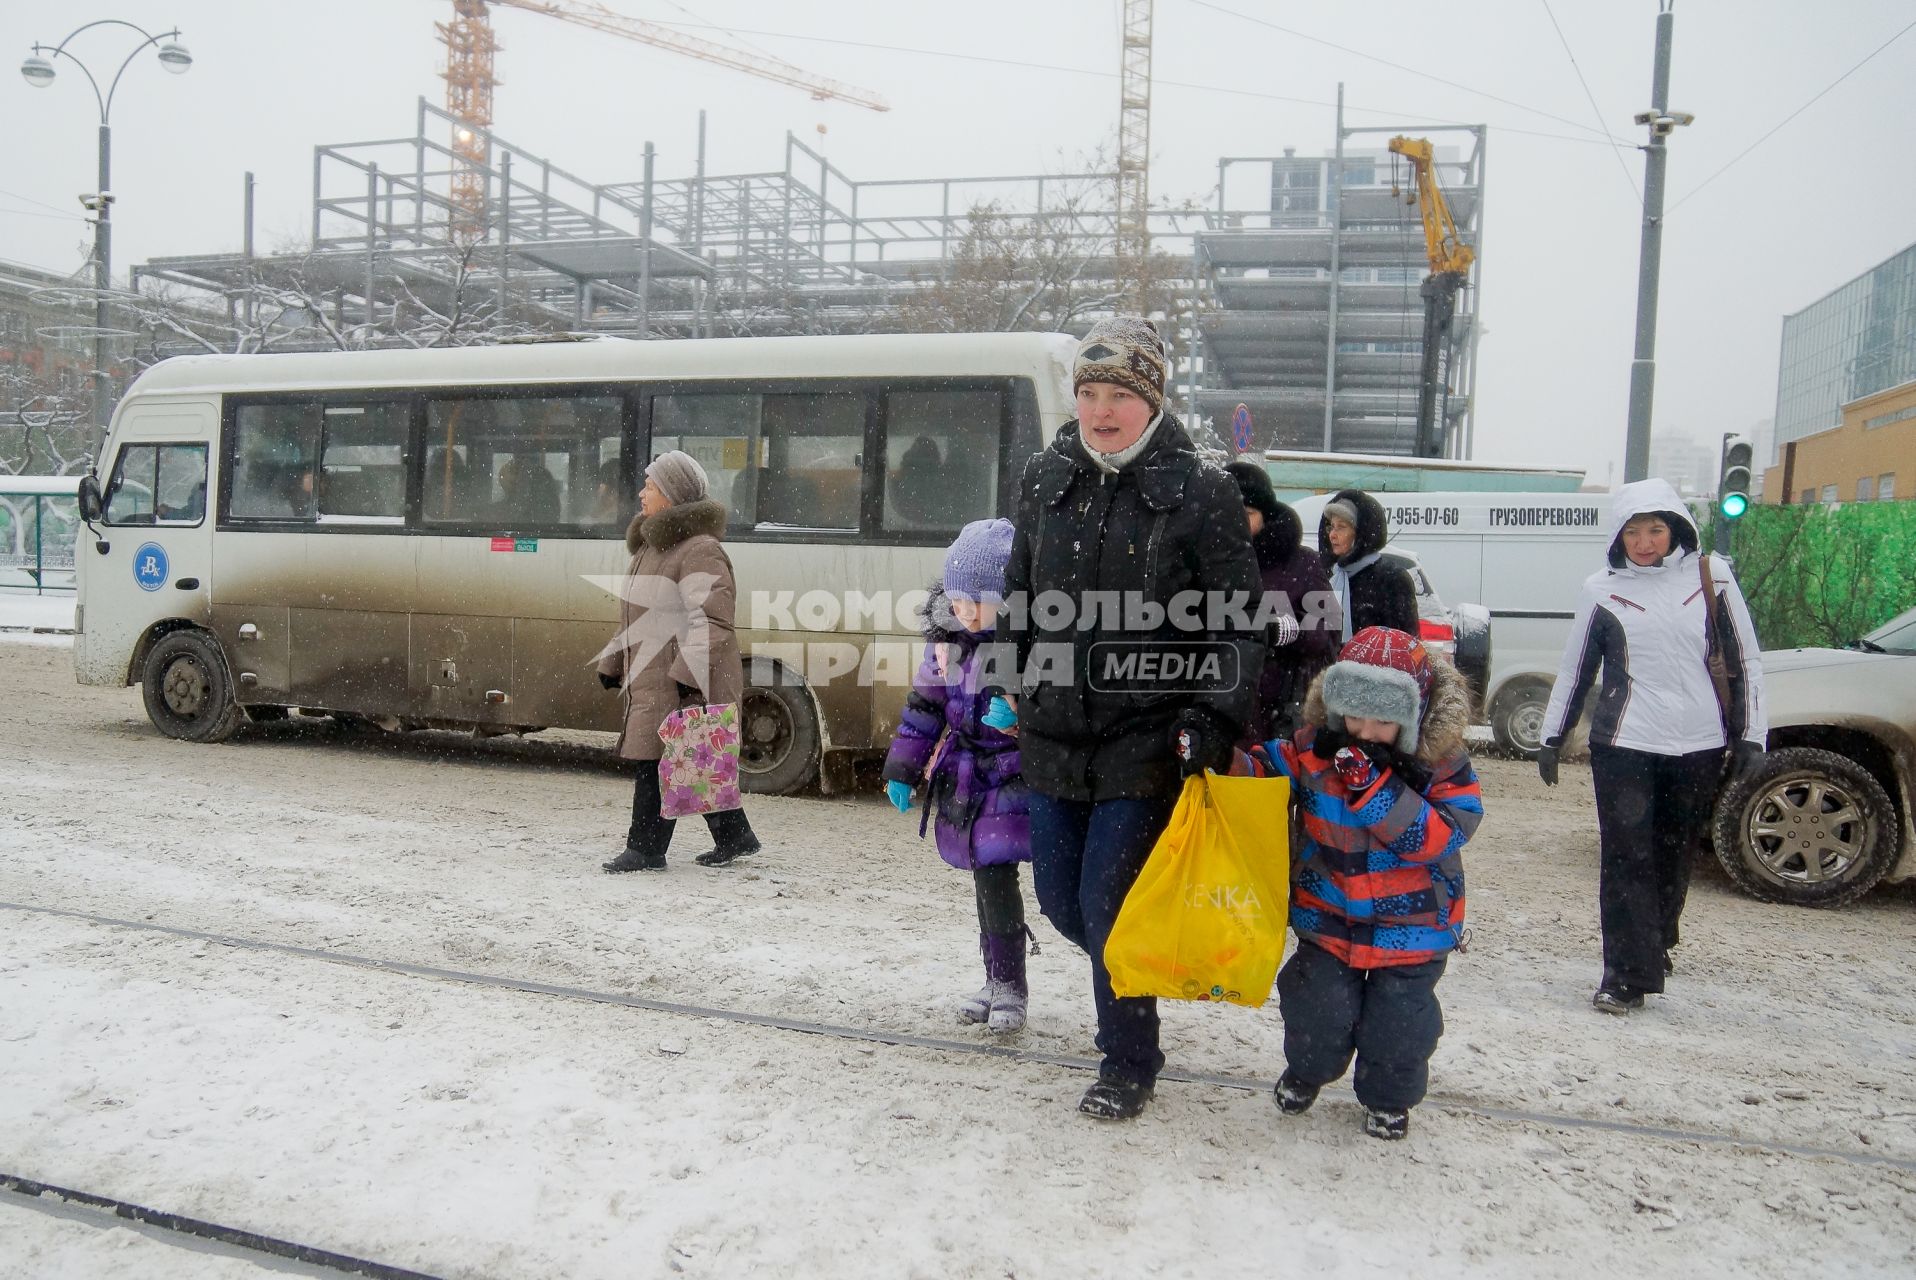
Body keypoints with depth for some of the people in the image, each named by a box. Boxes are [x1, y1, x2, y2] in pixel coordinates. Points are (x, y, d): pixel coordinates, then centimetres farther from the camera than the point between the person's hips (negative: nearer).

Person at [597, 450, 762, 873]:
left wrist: (688, 674, -28)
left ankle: (645, 850, 3)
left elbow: (711, 620, -22)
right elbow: (637, 617, 26)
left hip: (684, 683, -10)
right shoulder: (650, 546, 19)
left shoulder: (699, 550, -14)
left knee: (656, 761, -6)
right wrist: (613, 661, 24)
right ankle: (735, 837, 24)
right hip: (651, 679, 10)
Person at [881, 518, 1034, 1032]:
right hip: (966, 780, 6)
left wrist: (1018, 712, -35)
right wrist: (902, 768, 12)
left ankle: (1008, 987, 8)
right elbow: (924, 704, 12)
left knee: (996, 879, -9)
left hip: (1015, 779, -6)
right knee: (987, 880, 14)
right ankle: (998, 980, 28)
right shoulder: (947, 641, 5)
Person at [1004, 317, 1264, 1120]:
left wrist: (1219, 717, -14)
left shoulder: (1199, 491, -7)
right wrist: (1020, 699, 18)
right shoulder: (1045, 480, 7)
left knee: (1107, 903, -3)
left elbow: (1238, 621, -5)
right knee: (1059, 898, 14)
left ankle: (1129, 1066, 20)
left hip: (1146, 737, -5)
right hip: (1054, 732, 6)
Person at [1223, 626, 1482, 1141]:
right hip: (1329, 916, 1)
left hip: (1411, 924, -1)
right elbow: (1259, 771, -3)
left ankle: (1389, 1097, 34)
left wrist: (1376, 788, -33)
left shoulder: (1442, 763, -14)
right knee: (1318, 1008, 3)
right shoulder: (1316, 747, -10)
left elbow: (1438, 837, -23)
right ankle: (1307, 1071, 38)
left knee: (1397, 1020, 2)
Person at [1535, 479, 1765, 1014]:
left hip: (1698, 746, 1)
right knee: (1627, 858, -6)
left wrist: (1750, 736, 2)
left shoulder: (1710, 576, 1)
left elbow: (1744, 660, 6)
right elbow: (1574, 669, 9)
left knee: (1674, 855, 11)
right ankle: (1627, 974, 0)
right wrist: (1552, 738, 9)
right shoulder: (1602, 589, 1)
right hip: (1623, 745, -1)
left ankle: (1655, 945, 34)